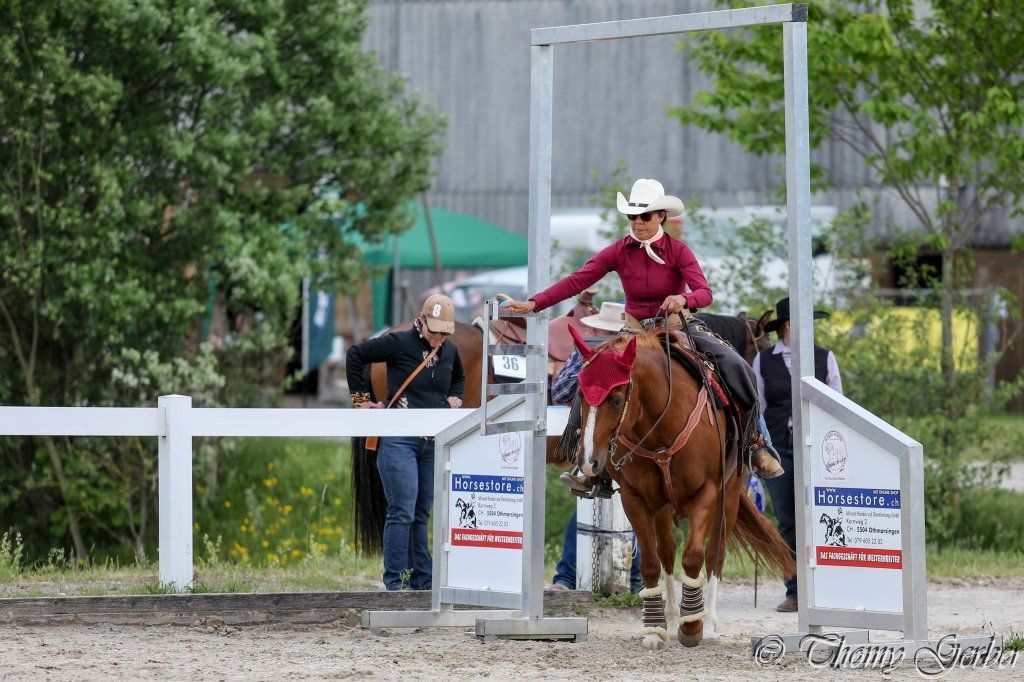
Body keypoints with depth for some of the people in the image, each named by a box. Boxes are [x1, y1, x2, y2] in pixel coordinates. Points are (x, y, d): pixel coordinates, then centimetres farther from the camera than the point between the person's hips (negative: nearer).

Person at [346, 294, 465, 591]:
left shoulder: (449, 351, 11)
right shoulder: (398, 344, -8)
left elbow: (459, 378, 33)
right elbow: (355, 356, -3)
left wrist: (453, 400, 14)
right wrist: (362, 399, -1)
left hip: (434, 443, 6)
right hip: (399, 440, -6)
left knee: (421, 513, 11)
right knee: (402, 511, -9)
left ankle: (422, 579, 14)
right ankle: (395, 580, -5)